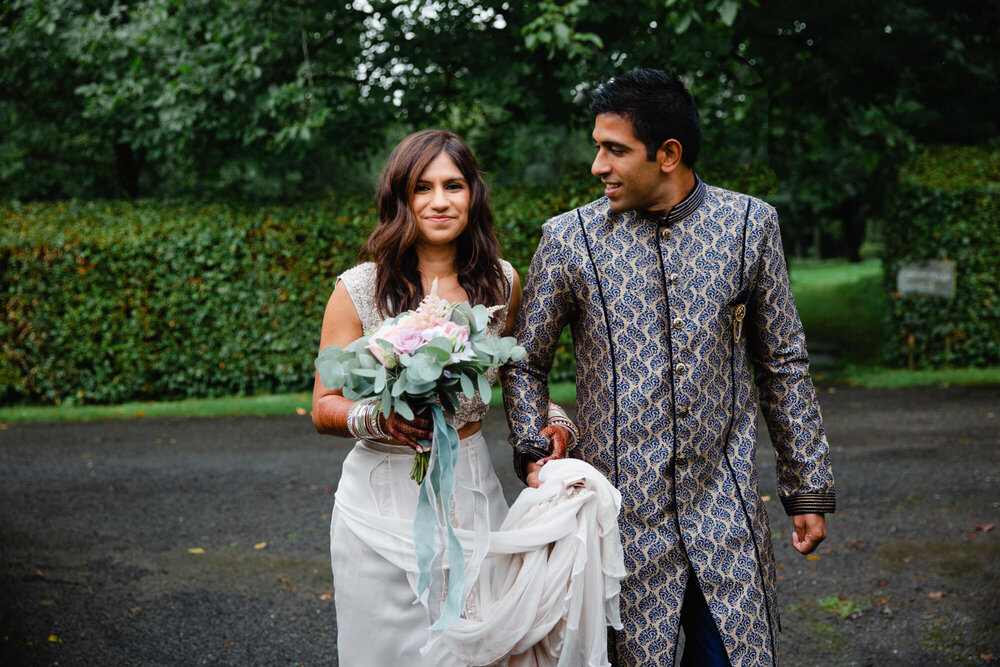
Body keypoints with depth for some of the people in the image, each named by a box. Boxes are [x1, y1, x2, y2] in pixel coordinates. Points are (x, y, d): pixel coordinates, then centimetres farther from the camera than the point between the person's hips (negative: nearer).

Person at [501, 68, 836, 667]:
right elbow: (525, 364, 10)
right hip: (622, 514, -1)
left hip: (727, 509, 1)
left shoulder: (750, 225, 2)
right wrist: (534, 454, -6)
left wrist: (809, 488, 9)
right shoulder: (569, 239, -1)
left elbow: (784, 364, 9)